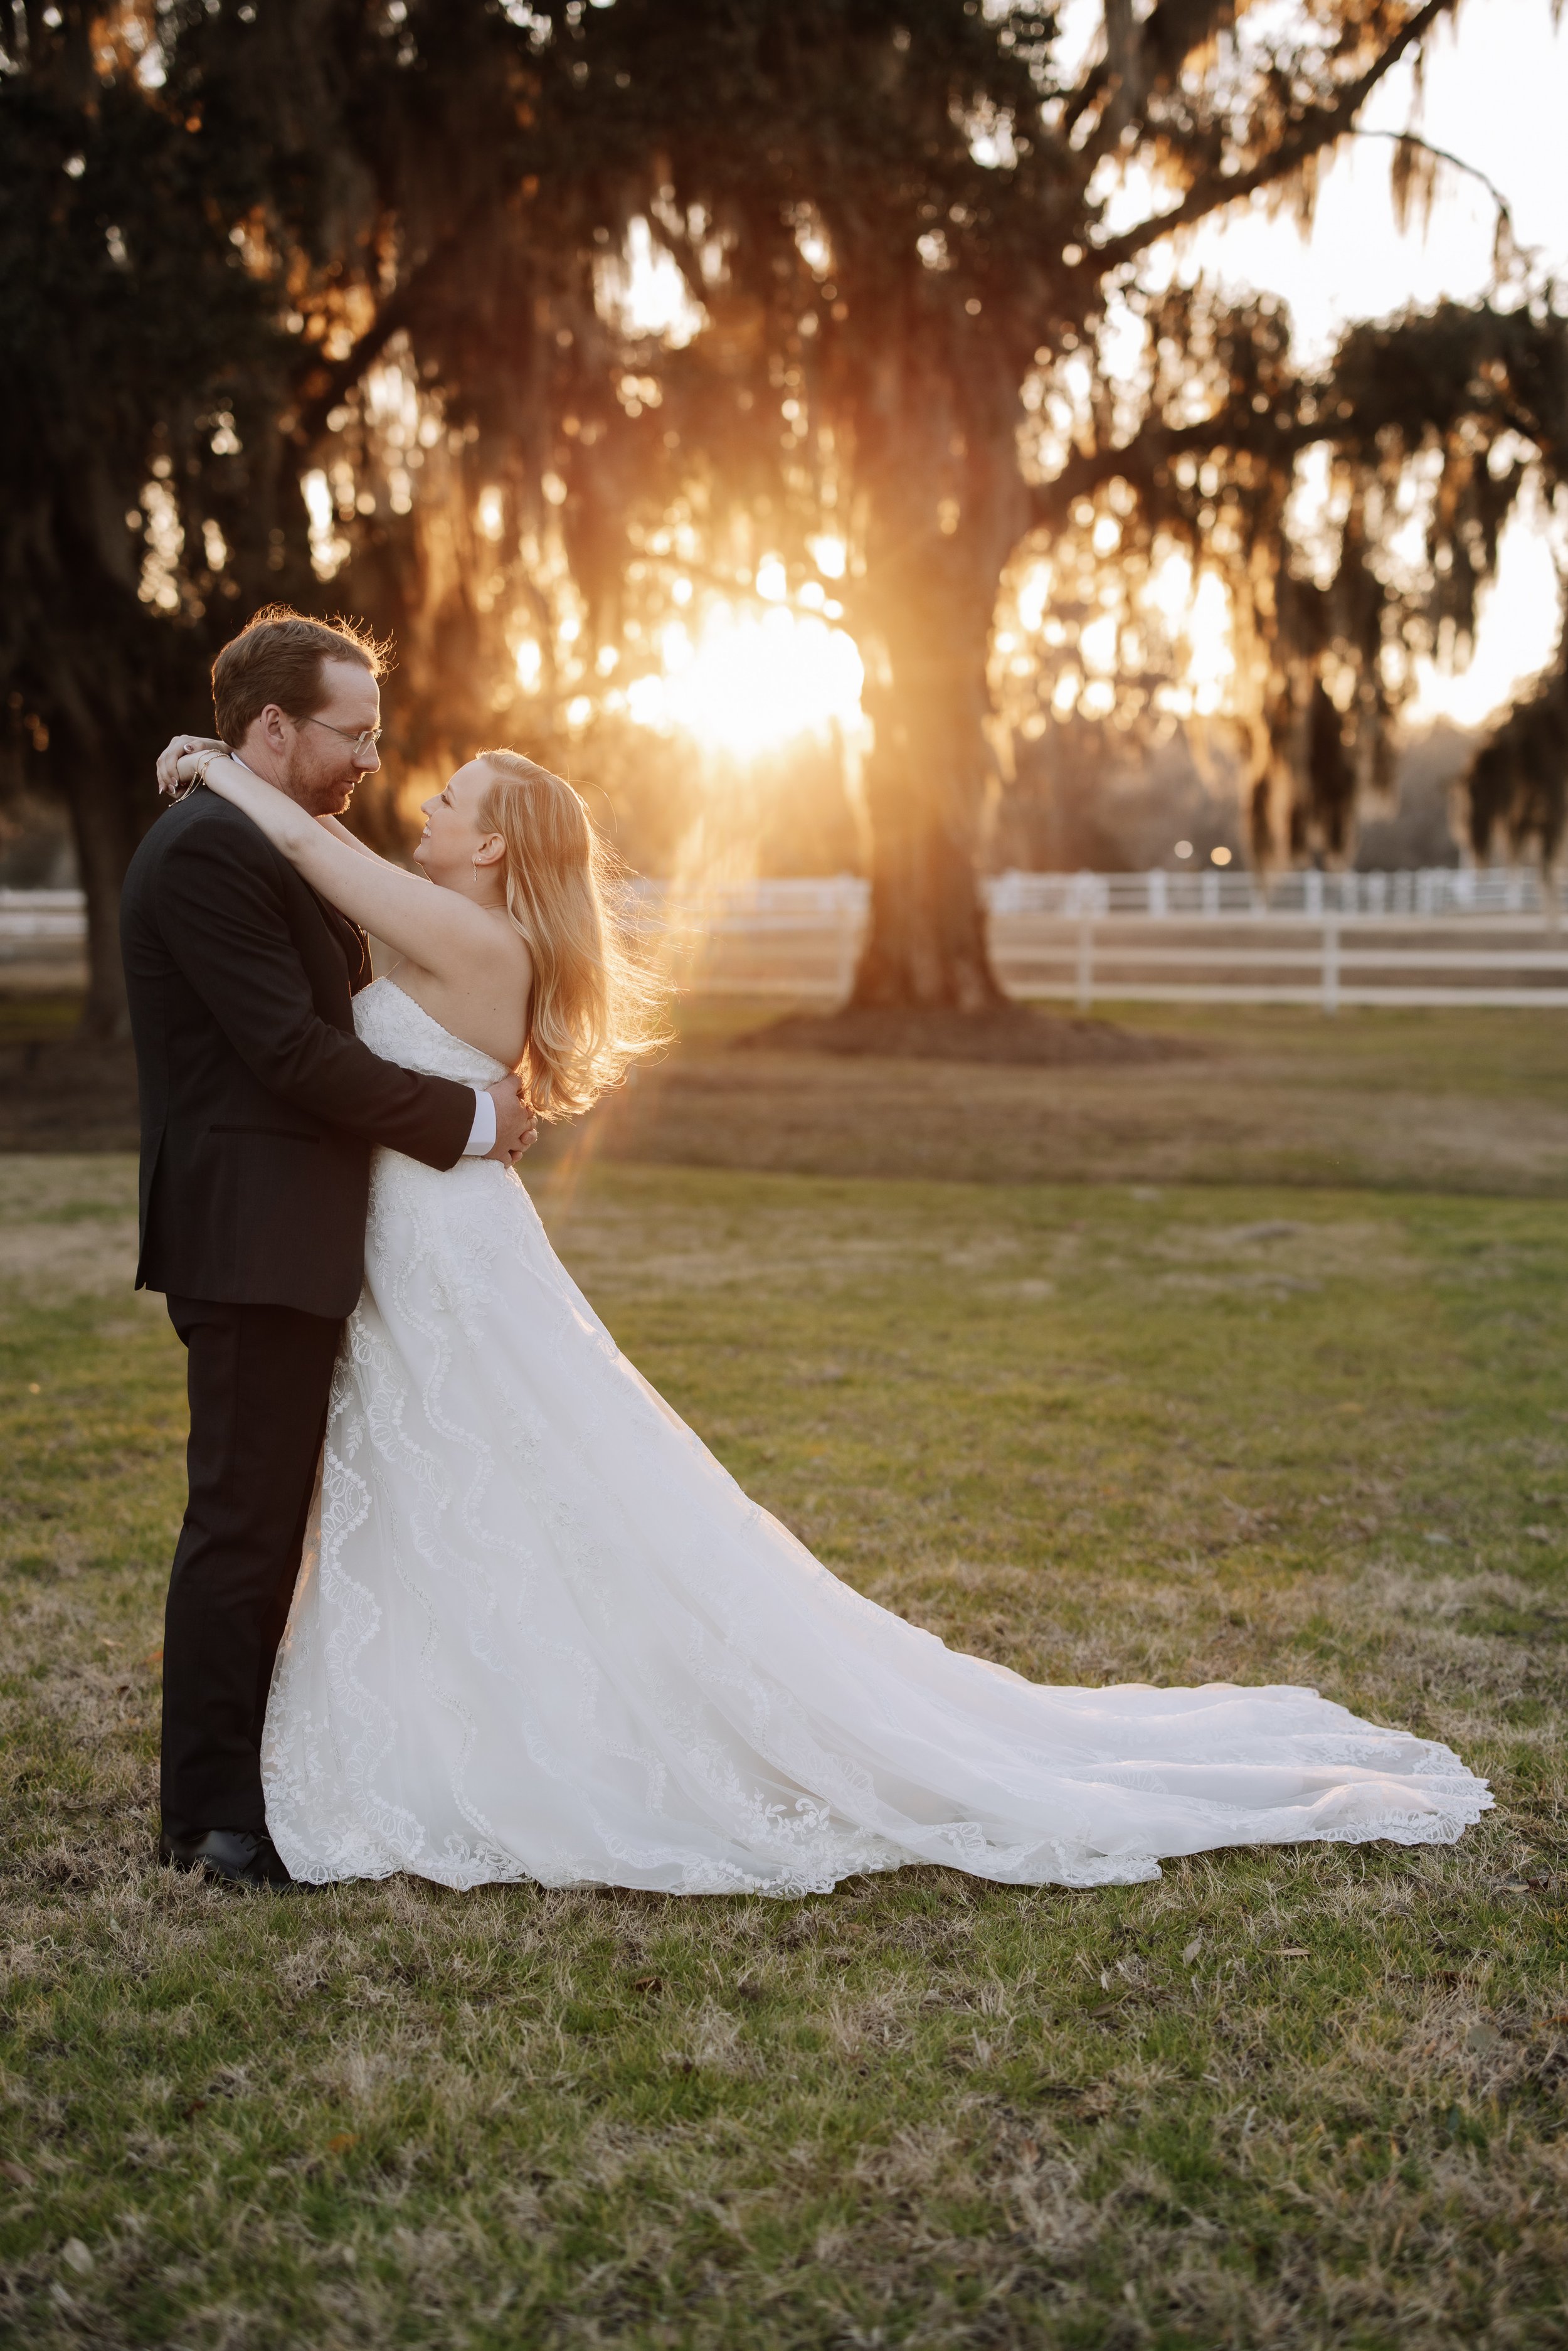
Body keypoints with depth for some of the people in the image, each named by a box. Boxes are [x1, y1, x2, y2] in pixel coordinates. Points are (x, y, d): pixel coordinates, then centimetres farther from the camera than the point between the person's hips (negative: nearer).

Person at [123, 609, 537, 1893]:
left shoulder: (283, 847, 18)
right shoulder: (207, 850, -15)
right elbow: (292, 1050, -21)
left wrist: (472, 1097, 7)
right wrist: (468, 1119, -12)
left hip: (288, 1241, 10)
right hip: (253, 1241, -10)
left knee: (263, 1522, 16)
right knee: (242, 1523, -4)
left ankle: (238, 1778, 26)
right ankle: (214, 1818, 5)